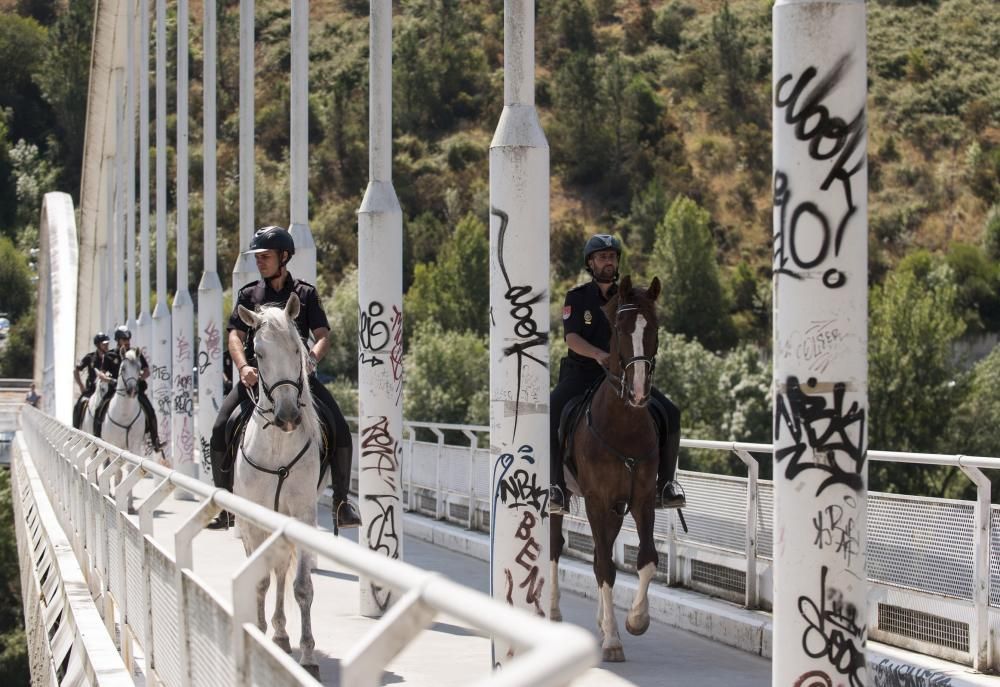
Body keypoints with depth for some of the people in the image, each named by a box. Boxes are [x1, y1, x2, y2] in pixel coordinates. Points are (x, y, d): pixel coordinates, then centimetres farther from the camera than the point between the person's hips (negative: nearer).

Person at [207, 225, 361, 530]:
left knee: (340, 429, -18)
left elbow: (323, 335, 1)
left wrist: (312, 358, -22)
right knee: (221, 429, -17)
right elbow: (235, 336, 1)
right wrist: (244, 368, -19)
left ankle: (342, 503, -7)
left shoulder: (306, 294, 8)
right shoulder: (249, 295, 10)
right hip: (256, 375, 1)